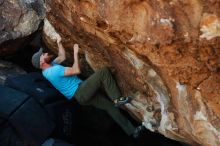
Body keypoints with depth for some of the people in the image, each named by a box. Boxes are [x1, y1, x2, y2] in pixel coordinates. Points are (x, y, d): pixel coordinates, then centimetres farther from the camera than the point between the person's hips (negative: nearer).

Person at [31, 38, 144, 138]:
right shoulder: (54, 70, -18)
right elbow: (76, 71, -20)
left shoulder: (49, 69, 14)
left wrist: (59, 43, 24)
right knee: (103, 72, -18)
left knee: (110, 106, 8)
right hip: (80, 94, -10)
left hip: (81, 95, 10)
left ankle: (132, 131, 14)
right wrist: (75, 53, -10)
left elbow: (62, 57, 28)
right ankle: (117, 99, -11)